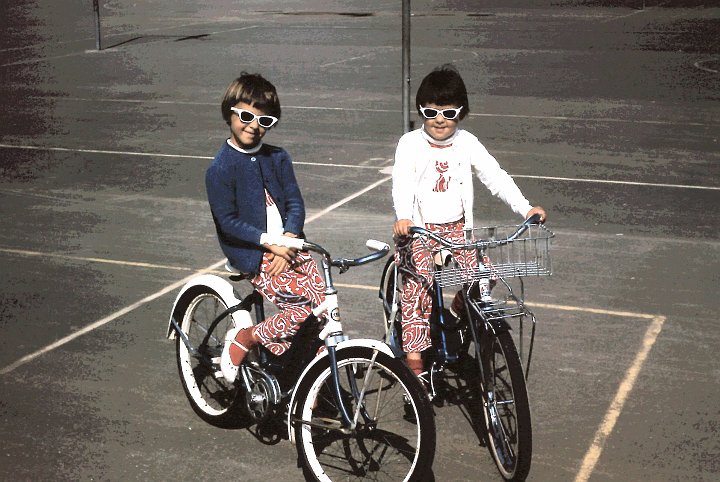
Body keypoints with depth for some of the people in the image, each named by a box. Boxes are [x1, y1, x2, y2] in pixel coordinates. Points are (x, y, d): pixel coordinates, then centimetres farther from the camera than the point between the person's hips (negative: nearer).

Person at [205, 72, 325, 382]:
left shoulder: (278, 158, 8)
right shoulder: (220, 169, -8)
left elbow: (295, 202, 5)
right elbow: (228, 222, -12)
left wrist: (288, 239, -12)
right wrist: (269, 242, -18)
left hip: (287, 249, 6)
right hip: (252, 257, -6)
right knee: (312, 309, -20)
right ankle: (243, 338, 1)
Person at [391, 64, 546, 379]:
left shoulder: (467, 143, 2)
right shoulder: (410, 144, -7)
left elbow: (495, 177, -2)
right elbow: (402, 183, -20)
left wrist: (526, 208, -14)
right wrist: (403, 217, -40)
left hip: (457, 228, 3)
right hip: (419, 229, -3)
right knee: (417, 288, -16)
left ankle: (462, 311, 21)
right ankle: (413, 355, -8)